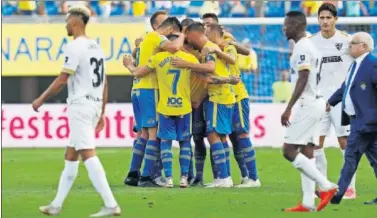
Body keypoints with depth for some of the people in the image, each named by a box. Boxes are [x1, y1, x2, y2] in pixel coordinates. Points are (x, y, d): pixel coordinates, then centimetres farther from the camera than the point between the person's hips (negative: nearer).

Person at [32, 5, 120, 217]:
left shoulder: (75, 47, -11)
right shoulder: (96, 47, 15)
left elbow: (62, 79, -14)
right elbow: (104, 83, 16)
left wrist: (41, 100, -5)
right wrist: (102, 113, 20)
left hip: (80, 105, -9)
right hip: (95, 105, 9)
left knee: (88, 154, -14)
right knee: (70, 156, 15)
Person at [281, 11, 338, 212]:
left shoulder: (302, 48, -14)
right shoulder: (309, 47, 17)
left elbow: (302, 79, -22)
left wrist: (289, 108, -23)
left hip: (307, 105, -10)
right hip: (314, 103, 10)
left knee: (289, 151, -9)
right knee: (306, 153, 8)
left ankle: (325, 186, -12)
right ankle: (308, 203, 6)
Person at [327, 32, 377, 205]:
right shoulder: (356, 64, 15)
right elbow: (345, 87, 28)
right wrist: (331, 101, 32)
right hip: (358, 119, 10)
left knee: (351, 156, -7)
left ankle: (338, 195, -5)